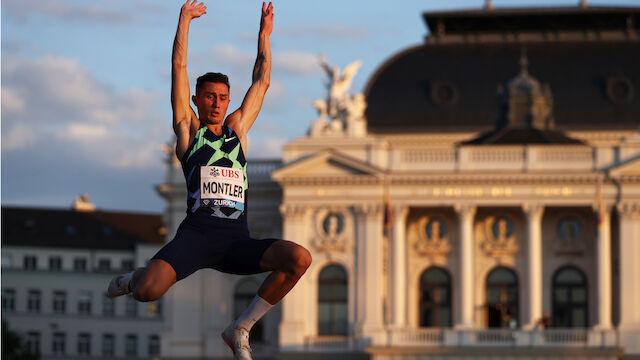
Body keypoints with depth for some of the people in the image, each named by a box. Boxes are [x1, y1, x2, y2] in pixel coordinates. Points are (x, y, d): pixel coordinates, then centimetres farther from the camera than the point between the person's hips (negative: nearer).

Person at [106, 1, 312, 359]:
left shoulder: (237, 127, 24)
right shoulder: (188, 128, 14)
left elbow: (262, 81, 29)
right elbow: (179, 69, 12)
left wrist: (264, 34, 30)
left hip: (237, 239, 4)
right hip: (197, 233, -4)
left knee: (300, 259, -23)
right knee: (147, 292, -29)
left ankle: (240, 329, -4)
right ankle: (137, 277, 16)